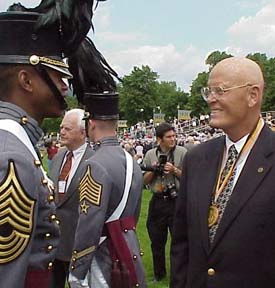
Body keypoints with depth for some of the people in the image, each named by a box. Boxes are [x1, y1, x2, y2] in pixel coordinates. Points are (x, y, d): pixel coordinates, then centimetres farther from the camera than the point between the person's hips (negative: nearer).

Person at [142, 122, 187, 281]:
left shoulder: (182, 152, -4)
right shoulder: (150, 154, 4)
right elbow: (144, 181, 9)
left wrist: (174, 170, -16)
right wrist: (153, 171, -9)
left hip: (177, 201, -3)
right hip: (157, 201, 3)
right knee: (157, 240, 14)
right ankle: (159, 274, 31)